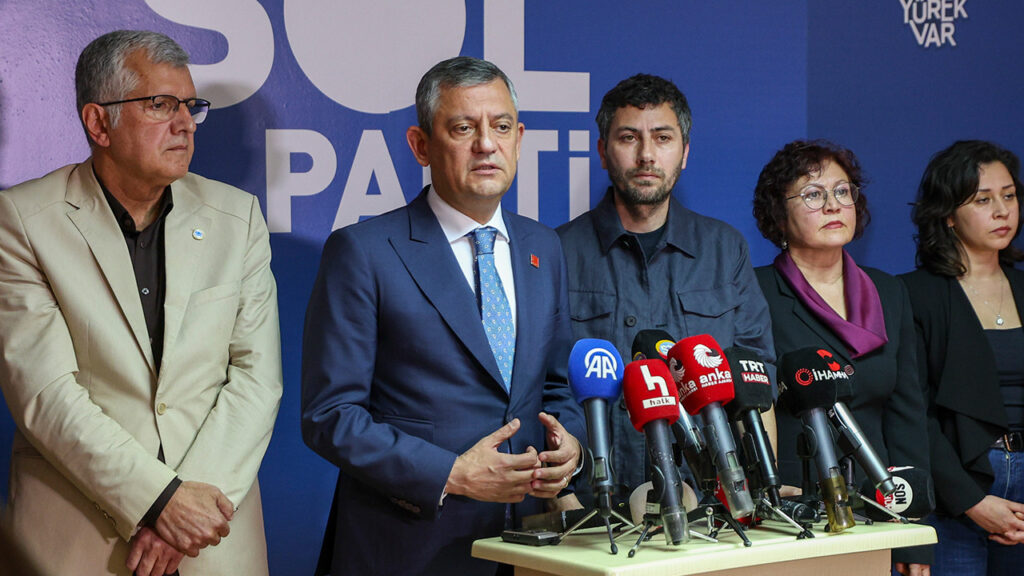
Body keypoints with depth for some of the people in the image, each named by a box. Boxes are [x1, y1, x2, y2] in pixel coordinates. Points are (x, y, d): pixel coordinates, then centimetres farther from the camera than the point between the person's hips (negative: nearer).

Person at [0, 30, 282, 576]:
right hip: (75, 531, -3)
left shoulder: (237, 216, 4)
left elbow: (257, 375, -2)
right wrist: (161, 498, -19)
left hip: (216, 528, 3)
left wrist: (187, 504, -14)